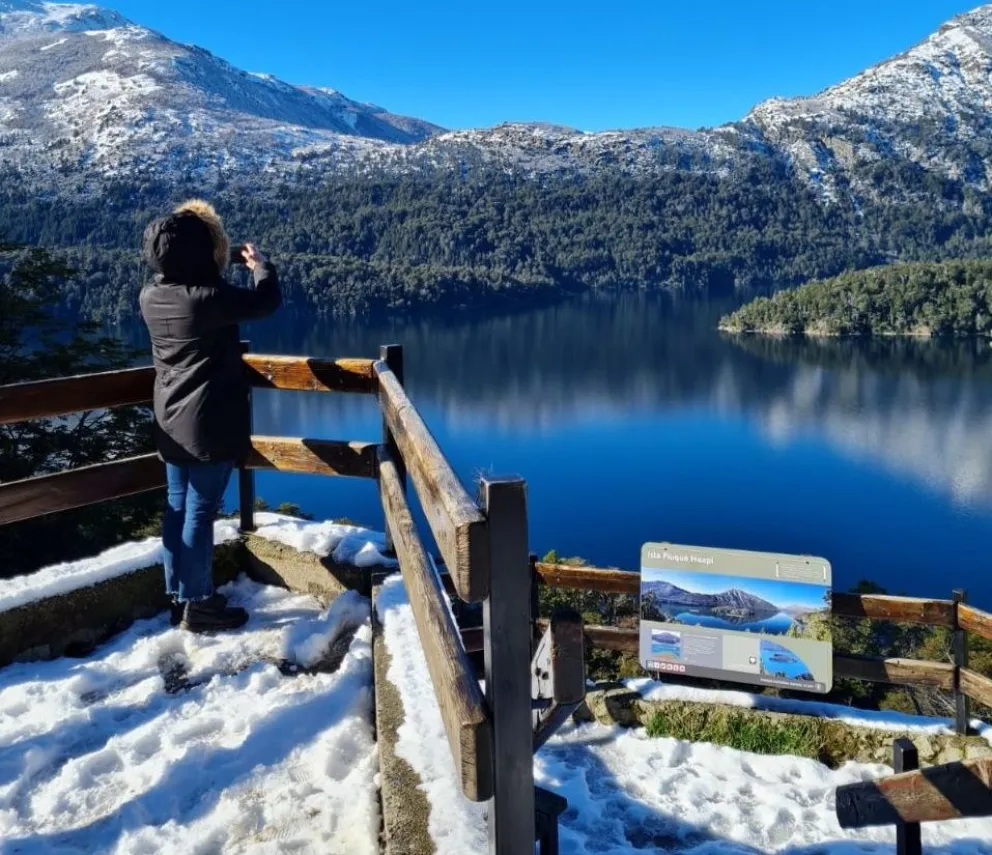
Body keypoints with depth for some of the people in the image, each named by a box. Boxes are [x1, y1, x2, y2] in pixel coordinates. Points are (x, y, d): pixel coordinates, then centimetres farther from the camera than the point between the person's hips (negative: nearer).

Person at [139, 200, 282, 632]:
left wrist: (237, 268, 23)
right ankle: (197, 605, 9)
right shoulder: (208, 297, -21)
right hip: (210, 424, -8)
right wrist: (261, 264, 12)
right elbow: (266, 301, -8)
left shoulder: (151, 296, 1)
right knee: (200, 513, -1)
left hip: (171, 423, 8)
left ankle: (178, 596, 24)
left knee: (177, 508, 14)